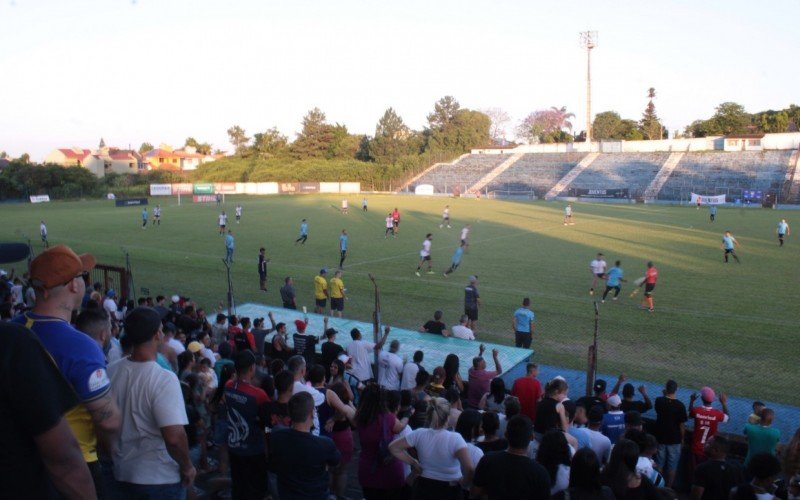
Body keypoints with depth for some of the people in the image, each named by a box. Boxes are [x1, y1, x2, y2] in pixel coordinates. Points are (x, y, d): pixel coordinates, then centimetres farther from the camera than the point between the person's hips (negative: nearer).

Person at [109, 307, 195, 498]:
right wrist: (187, 467, -12)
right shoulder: (163, 379, -25)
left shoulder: (111, 372, -5)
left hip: (122, 473, 6)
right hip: (161, 479, -6)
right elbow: (174, 437, -29)